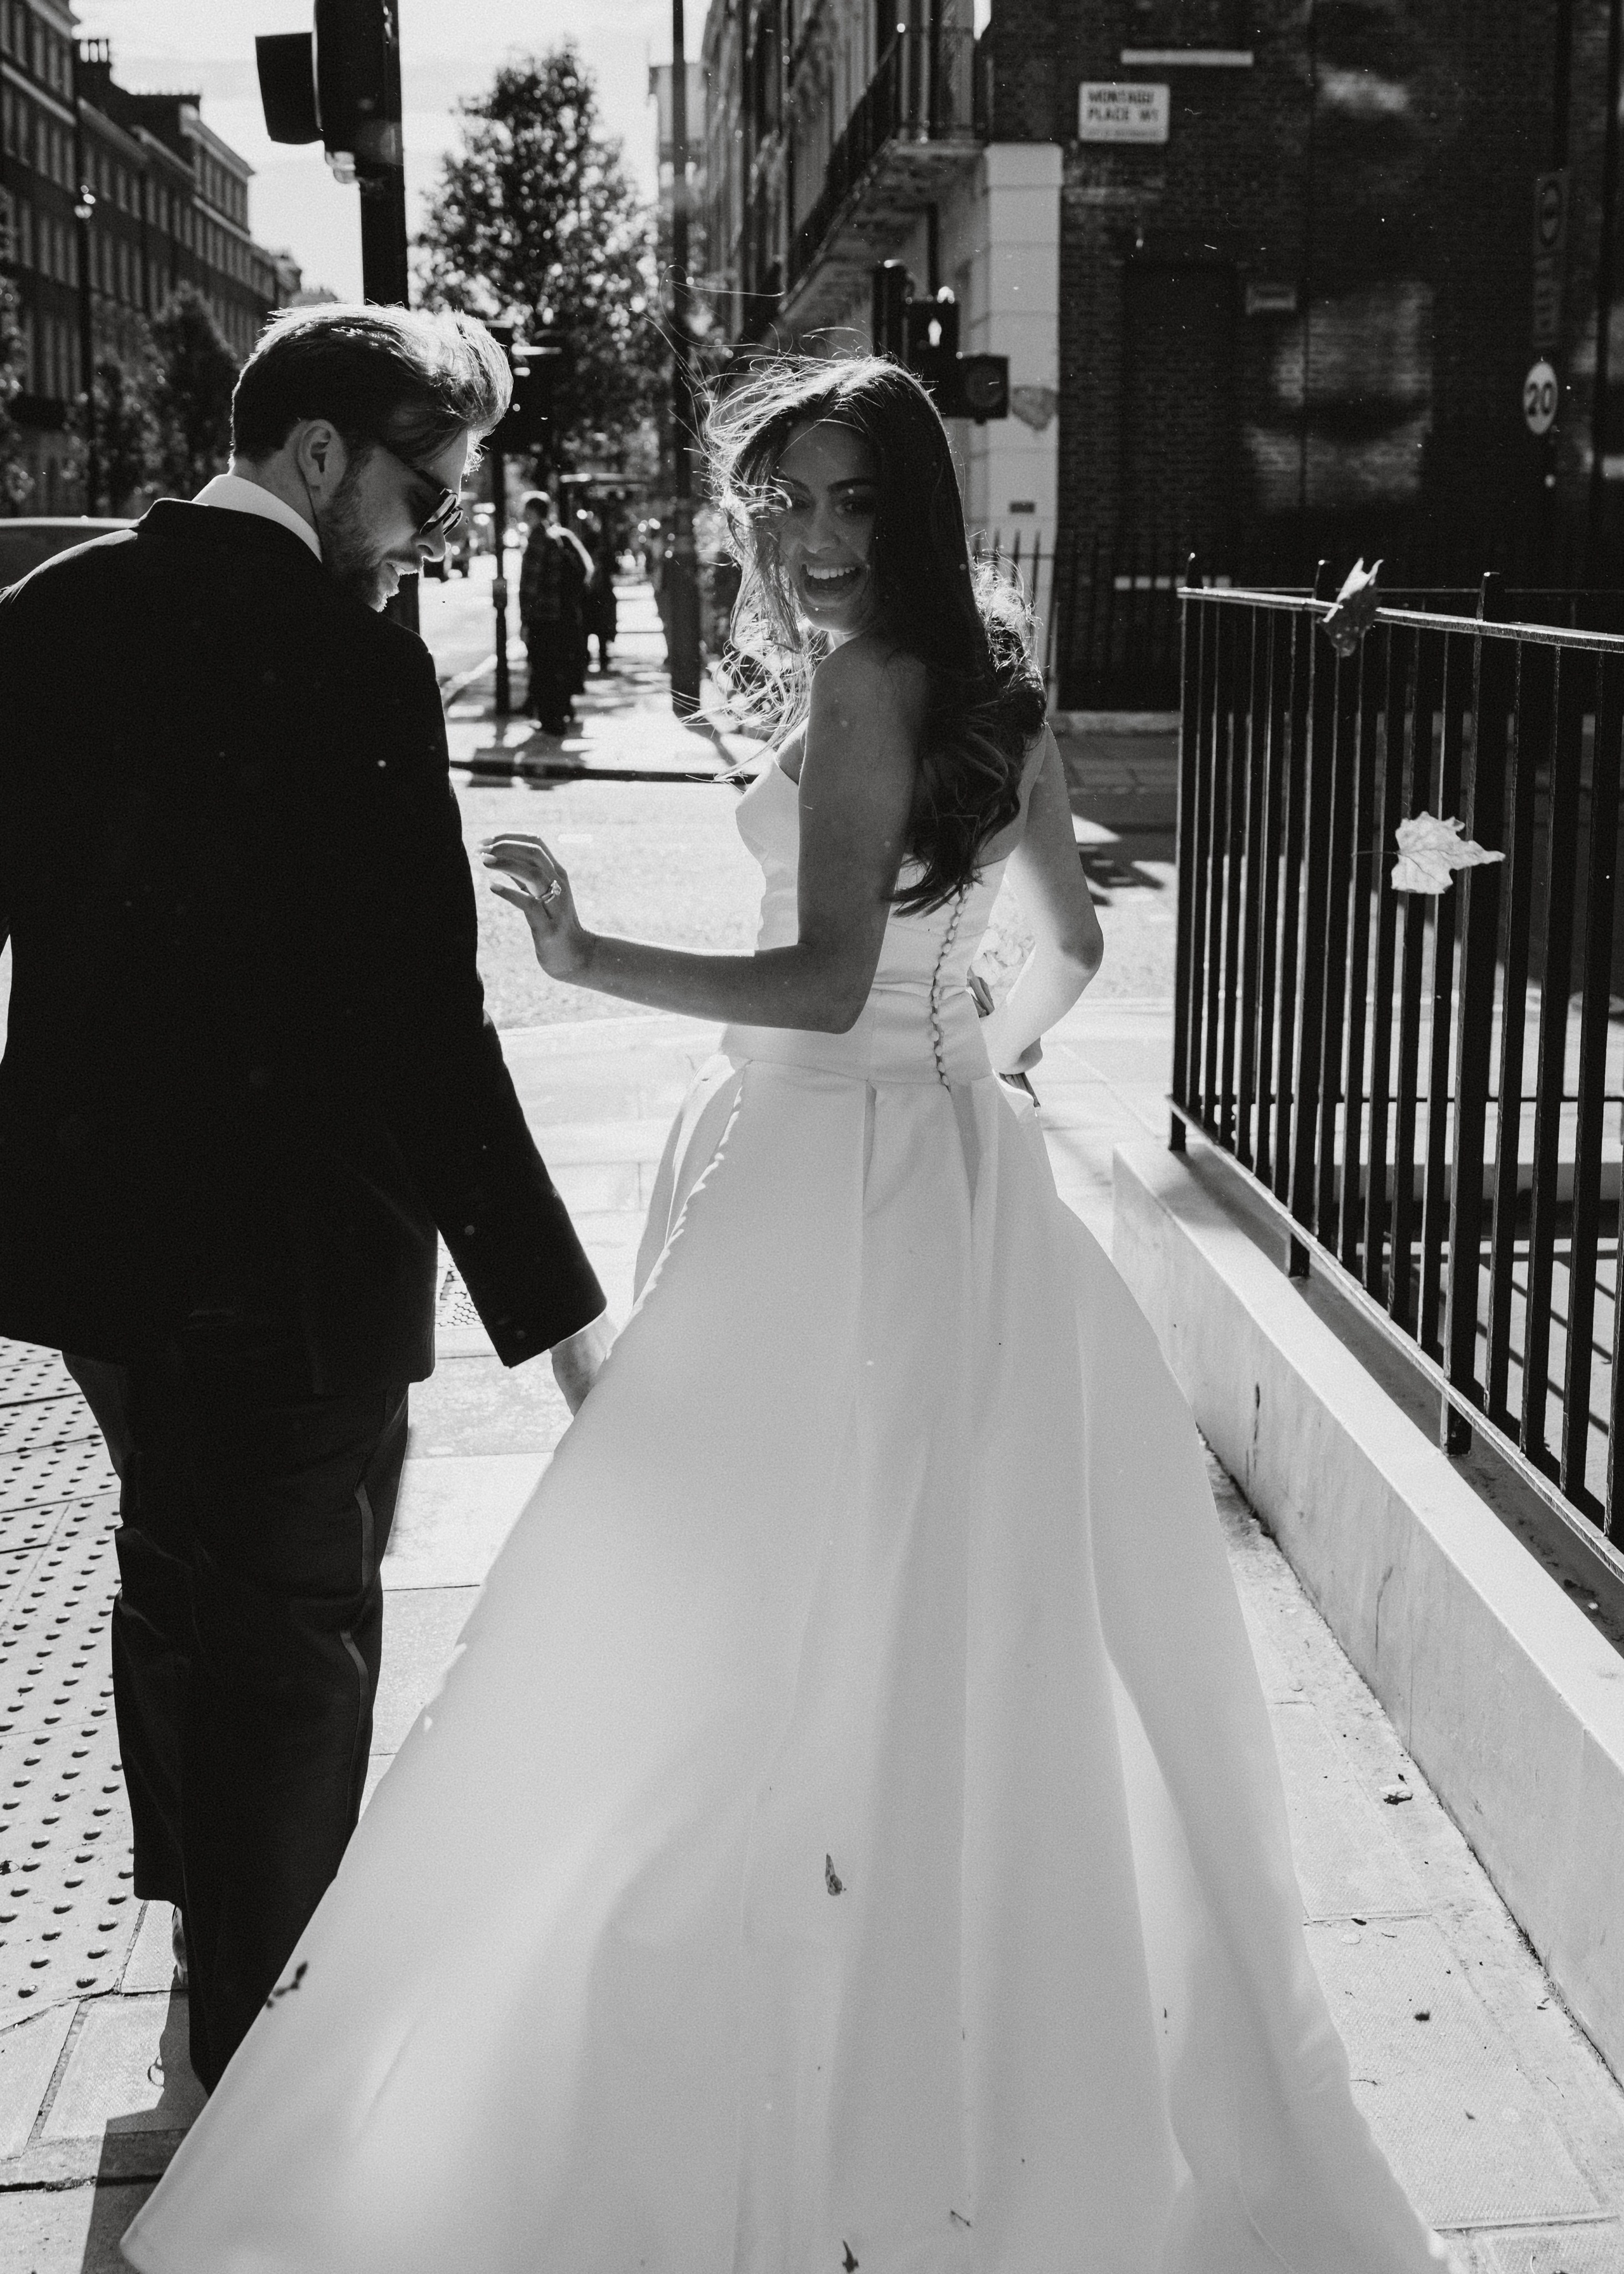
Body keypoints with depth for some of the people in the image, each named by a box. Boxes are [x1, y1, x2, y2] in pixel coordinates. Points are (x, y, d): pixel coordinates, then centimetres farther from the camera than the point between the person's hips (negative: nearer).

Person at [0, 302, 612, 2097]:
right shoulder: (350, 665, -20)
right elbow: (425, 1022, -23)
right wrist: (557, 1306, -19)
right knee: (297, 1625, 10)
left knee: (172, 1580, 25)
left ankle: (207, 1955, 46)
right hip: (291, 1243, -7)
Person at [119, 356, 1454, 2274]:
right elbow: (1070, 946, 18)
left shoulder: (861, 678, -13)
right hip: (956, 1165, 9)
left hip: (835, 1179, -9)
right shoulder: (990, 679, 10)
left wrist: (589, 960, -22)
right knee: (958, 1633, 16)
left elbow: (830, 981, -21)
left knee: (787, 1629, 0)